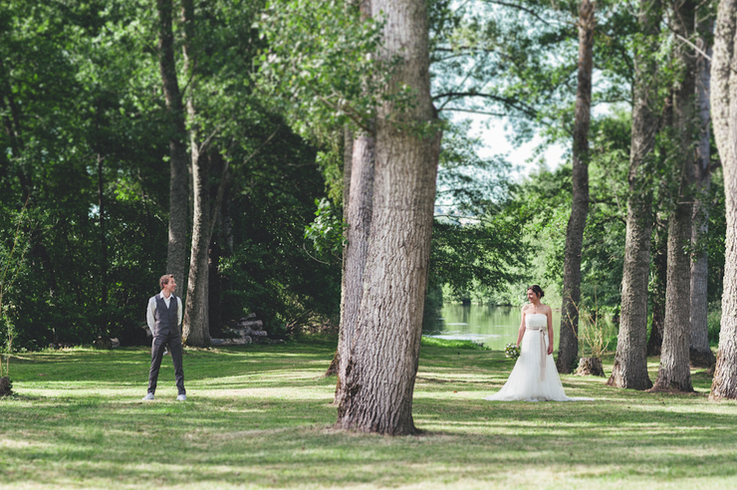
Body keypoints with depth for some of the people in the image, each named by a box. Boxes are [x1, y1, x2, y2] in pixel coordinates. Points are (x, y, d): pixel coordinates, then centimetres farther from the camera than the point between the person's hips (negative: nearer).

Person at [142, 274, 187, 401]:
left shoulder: (177, 300, 8)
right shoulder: (154, 300, 1)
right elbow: (150, 319, 11)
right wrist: (156, 333, 10)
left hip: (174, 336, 2)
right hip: (159, 336, -2)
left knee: (178, 365, -1)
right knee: (155, 365, 1)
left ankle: (181, 393, 2)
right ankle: (150, 392, 9)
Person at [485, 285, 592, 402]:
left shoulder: (546, 309, 1)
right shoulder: (525, 309, 5)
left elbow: (550, 328, 1)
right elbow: (522, 327, 6)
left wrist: (551, 344, -5)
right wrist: (517, 344, 2)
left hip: (542, 342, -1)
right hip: (529, 340, 1)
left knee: (543, 368, 1)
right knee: (528, 368, -1)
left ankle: (543, 394, 7)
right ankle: (529, 394, 4)